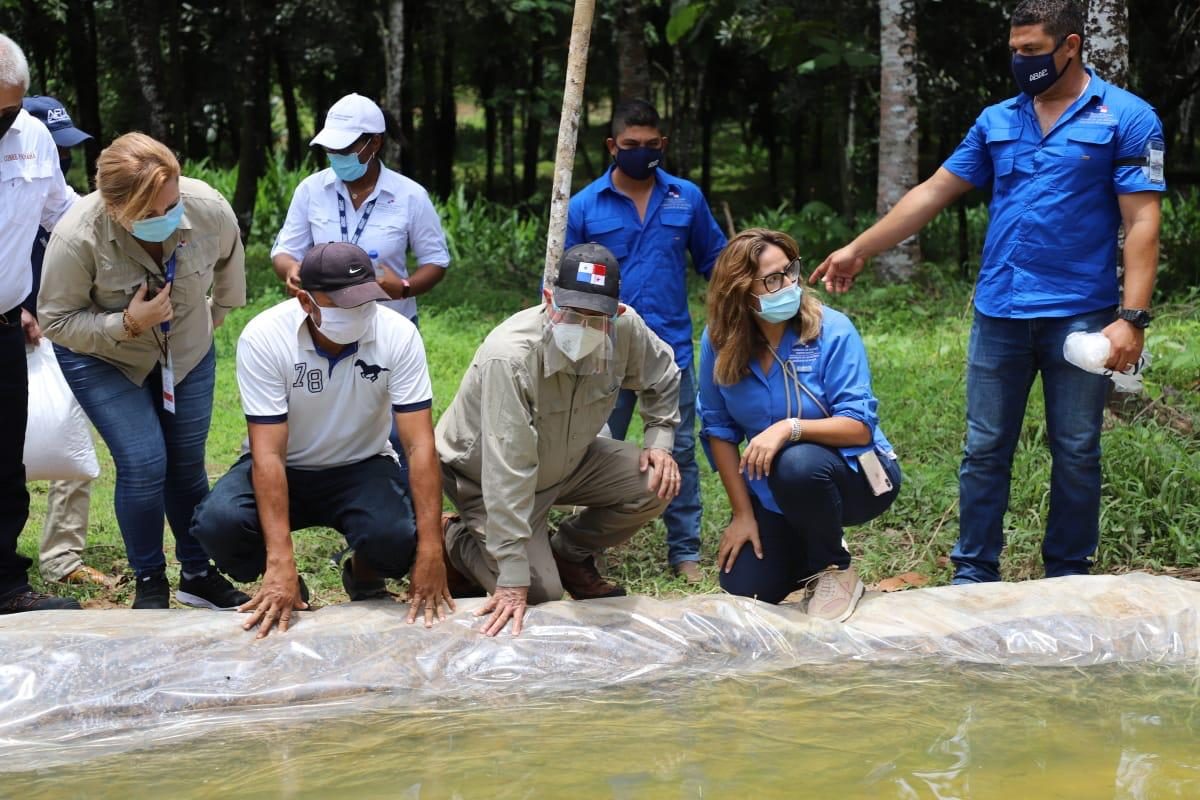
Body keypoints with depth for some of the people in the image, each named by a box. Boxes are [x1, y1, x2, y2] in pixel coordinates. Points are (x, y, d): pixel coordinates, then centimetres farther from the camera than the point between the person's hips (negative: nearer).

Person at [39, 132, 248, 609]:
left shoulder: (209, 208, -26)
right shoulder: (77, 237, -34)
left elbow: (228, 256, 1)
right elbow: (56, 321, -20)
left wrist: (219, 312, 12)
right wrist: (127, 324, -33)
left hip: (188, 352, 3)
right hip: (103, 359, -3)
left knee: (187, 462, 8)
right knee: (143, 464, -13)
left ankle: (199, 575, 25)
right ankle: (150, 584, 6)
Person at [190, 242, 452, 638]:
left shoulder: (398, 335, -21)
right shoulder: (263, 338, -24)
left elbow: (421, 445, -22)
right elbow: (268, 454, -26)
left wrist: (430, 550, -32)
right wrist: (280, 563, -36)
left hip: (360, 468, 0)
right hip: (285, 469, 0)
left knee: (395, 537, -32)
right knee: (218, 523, -31)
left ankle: (364, 577, 7)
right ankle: (280, 590, 4)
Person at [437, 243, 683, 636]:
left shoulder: (626, 329, -21)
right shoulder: (511, 356, -39)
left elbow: (662, 375, 6)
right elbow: (507, 471, -39)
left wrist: (659, 441, -9)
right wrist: (512, 580, -40)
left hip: (568, 459, 6)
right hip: (484, 475, -6)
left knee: (656, 483, -15)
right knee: (540, 594, -15)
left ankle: (569, 554, 11)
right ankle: (456, 541, 14)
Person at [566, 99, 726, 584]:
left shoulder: (686, 198, 2)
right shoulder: (584, 207, -2)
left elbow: (713, 262, 12)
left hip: (672, 348, 1)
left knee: (679, 452, 8)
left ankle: (685, 552, 18)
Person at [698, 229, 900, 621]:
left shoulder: (832, 331, -19)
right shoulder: (718, 342, -9)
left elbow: (859, 425, -22)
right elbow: (719, 429, -2)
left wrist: (790, 427, -38)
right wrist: (743, 514, -5)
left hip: (853, 476, -4)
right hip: (773, 494, 4)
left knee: (796, 463, -37)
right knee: (744, 589, -9)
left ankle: (836, 570, -10)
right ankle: (806, 550, 25)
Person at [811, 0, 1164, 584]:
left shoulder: (1126, 118, -4)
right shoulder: (997, 121, 10)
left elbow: (1141, 222, -9)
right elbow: (933, 192, 12)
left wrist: (1132, 318, -17)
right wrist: (858, 250, 9)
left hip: (1079, 316, -4)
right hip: (999, 314, 4)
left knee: (1075, 454, 6)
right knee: (985, 451, 6)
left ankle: (1068, 579, 18)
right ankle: (974, 575, 15)